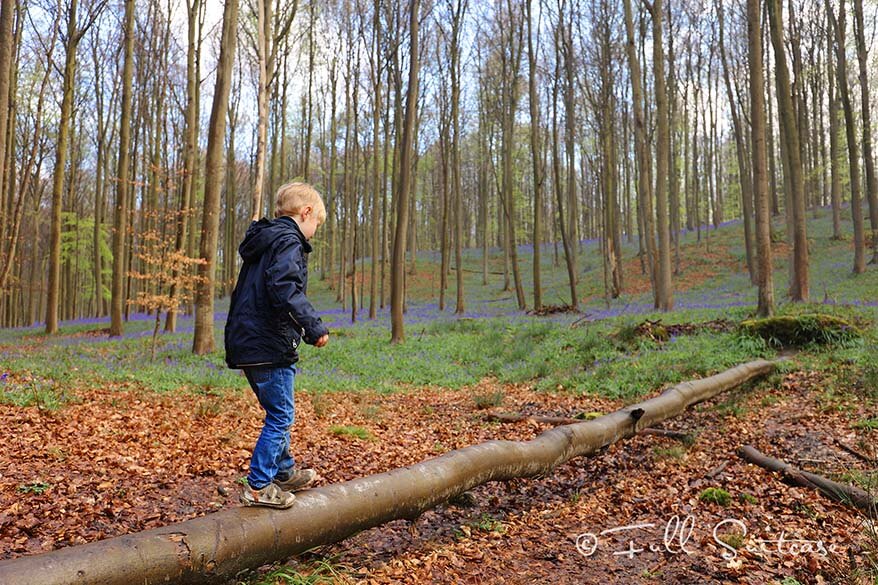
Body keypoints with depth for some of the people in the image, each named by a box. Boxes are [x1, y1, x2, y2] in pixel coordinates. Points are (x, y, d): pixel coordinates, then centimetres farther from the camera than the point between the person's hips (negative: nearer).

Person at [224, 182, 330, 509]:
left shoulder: (264, 240, 19)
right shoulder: (288, 240, -11)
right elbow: (284, 289, -27)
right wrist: (314, 326, -23)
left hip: (246, 343, 10)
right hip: (269, 346, -10)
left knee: (277, 413, 21)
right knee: (281, 415, 0)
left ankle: (285, 473, 34)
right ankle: (258, 487, 7)